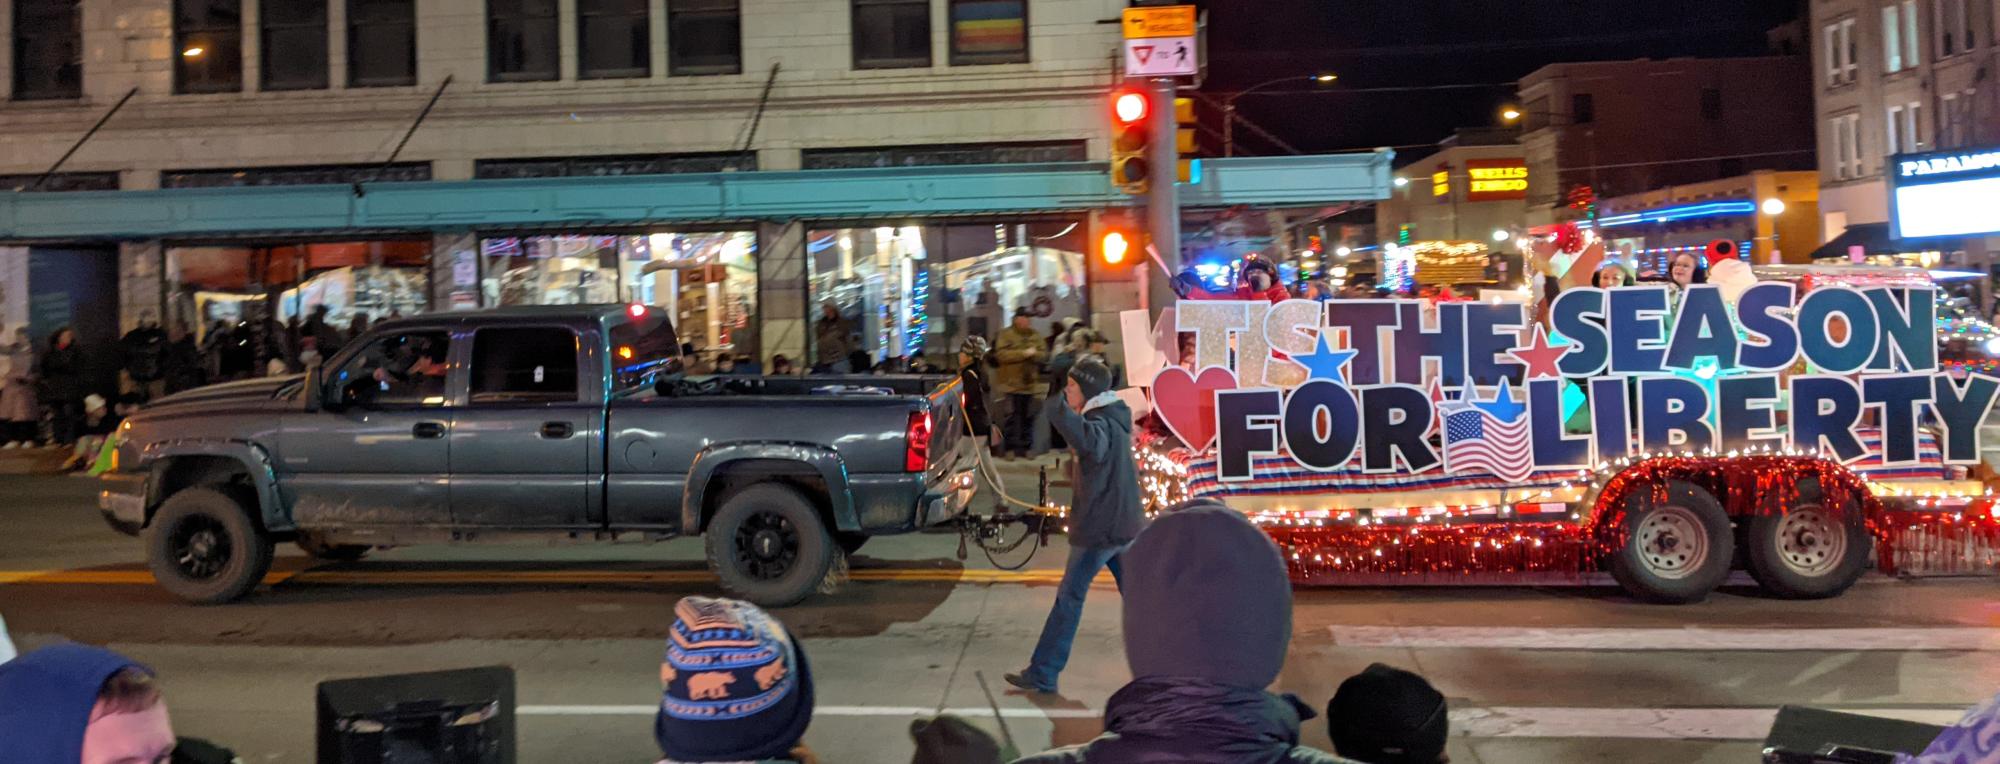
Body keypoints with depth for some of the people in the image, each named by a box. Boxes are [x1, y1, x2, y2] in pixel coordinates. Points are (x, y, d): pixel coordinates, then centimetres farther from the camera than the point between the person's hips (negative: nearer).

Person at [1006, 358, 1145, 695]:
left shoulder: (1101, 424, -18)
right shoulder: (1115, 420, 12)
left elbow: (1087, 440, -43)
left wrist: (1058, 406, -44)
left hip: (1098, 529, -9)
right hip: (1125, 525, 9)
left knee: (1069, 598, -2)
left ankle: (1042, 674, 3)